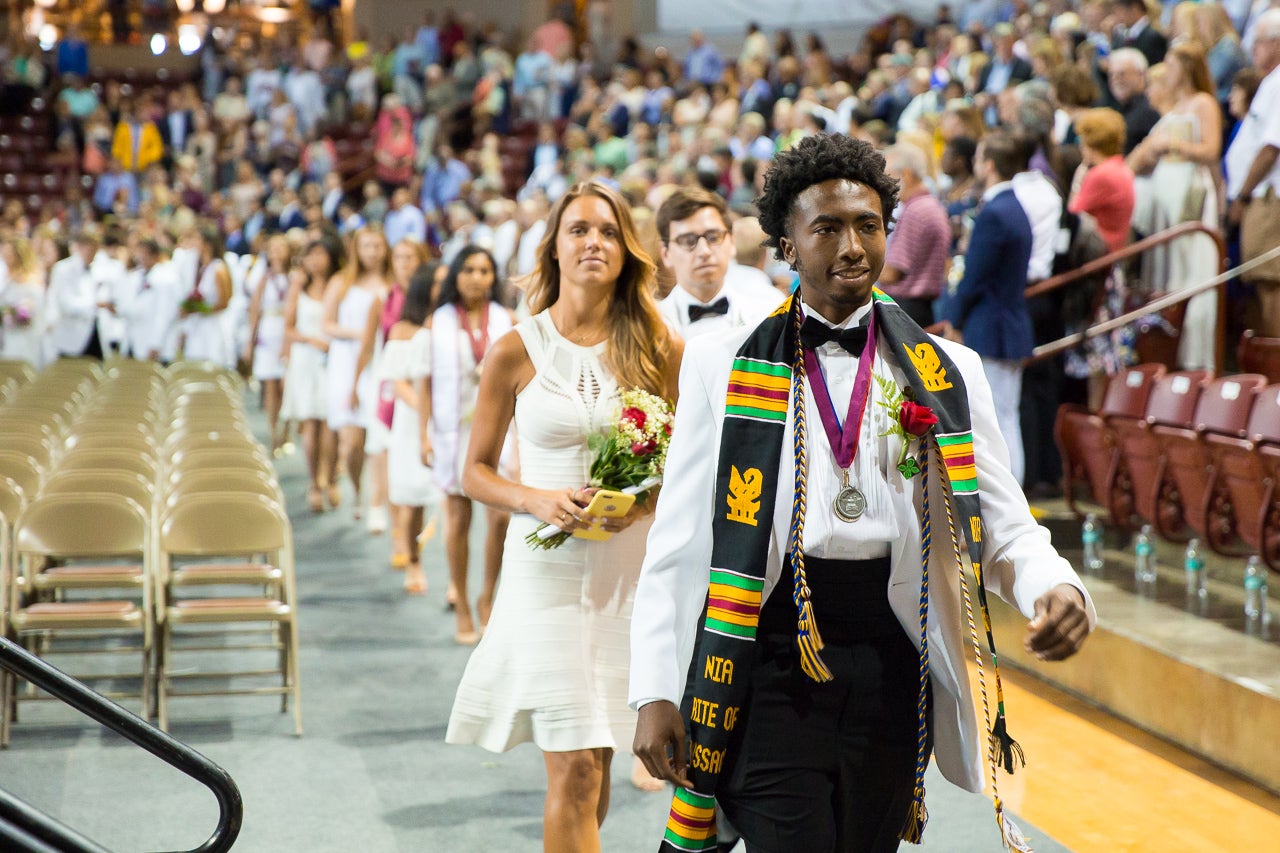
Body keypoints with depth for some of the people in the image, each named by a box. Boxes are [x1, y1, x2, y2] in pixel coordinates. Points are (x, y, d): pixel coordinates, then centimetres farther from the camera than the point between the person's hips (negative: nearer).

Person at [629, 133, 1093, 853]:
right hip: (770, 652, -2)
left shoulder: (948, 372, 10)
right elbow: (678, 543, 3)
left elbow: (1004, 528, 6)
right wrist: (656, 694, -4)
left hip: (892, 659, 2)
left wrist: (1058, 590, -16)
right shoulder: (723, 367, 5)